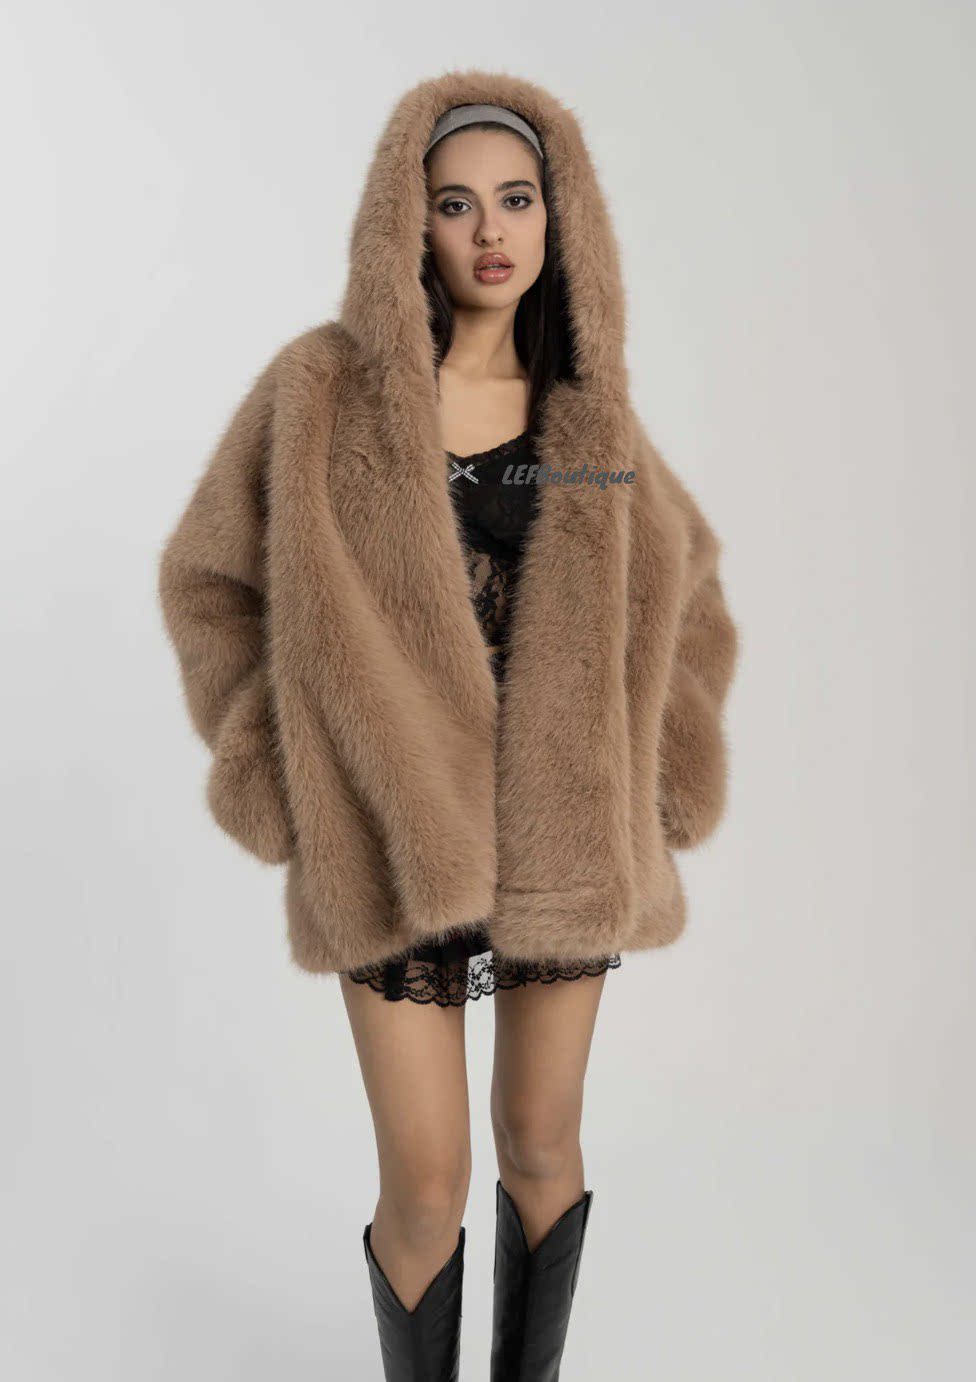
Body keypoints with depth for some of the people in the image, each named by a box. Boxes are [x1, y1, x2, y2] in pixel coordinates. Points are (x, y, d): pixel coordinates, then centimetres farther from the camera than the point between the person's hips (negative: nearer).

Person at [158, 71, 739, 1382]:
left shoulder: (587, 407, 3)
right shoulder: (327, 384, -7)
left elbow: (680, 583, 15)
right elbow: (210, 575, 2)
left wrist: (656, 777, 6)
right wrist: (281, 769, -5)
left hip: (563, 830, 3)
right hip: (396, 834, -2)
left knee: (542, 1145, 15)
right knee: (427, 1184, 2)